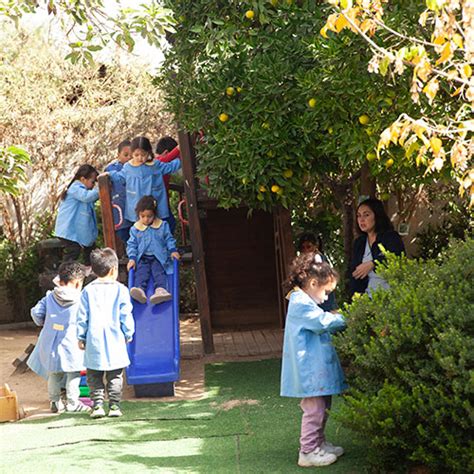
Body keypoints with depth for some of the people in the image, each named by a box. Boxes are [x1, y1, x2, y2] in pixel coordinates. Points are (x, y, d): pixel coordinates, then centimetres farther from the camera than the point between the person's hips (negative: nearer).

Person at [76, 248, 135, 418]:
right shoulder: (120, 290, -4)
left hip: (94, 342, 1)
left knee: (94, 376, 9)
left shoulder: (88, 291, 1)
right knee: (115, 376, 9)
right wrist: (128, 334, 13)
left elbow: (82, 317, 3)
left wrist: (81, 337, 12)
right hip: (115, 340, -1)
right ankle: (114, 405, 7)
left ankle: (97, 404, 2)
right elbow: (126, 316, -1)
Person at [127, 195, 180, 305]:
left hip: (159, 257, -1)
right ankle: (140, 290, -48)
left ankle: (160, 290, -46)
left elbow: (169, 239, 13)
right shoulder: (135, 229, 8)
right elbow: (131, 244, 7)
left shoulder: (163, 225, 7)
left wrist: (172, 250, -3)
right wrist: (132, 258, -7)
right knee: (141, 272, -24)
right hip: (142, 258, 1)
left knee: (158, 272, -24)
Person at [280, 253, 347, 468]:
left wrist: (332, 318, 6)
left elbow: (321, 325, 22)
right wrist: (341, 319, -11)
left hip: (318, 368, 11)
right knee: (314, 409, -6)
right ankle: (308, 452, 0)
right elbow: (322, 322, -24)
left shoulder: (305, 302, 17)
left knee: (322, 408, 18)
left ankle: (319, 443, 30)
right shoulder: (301, 304, -17)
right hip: (310, 369, -11)